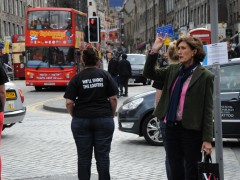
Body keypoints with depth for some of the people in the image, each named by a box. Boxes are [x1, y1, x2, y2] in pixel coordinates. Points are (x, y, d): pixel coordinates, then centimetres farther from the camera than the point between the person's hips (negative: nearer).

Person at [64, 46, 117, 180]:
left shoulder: (77, 78, -1)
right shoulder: (105, 75, 1)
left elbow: (69, 103, -5)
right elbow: (113, 99, -2)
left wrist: (75, 116, 10)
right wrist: (111, 115, 10)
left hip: (81, 121, 0)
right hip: (104, 120, 0)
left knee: (84, 157, 7)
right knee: (103, 156, 5)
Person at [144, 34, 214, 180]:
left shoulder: (205, 76, -8)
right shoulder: (173, 70, 8)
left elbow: (208, 109, -9)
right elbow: (149, 73, 9)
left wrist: (207, 139, -13)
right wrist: (154, 51, -4)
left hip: (191, 130, -6)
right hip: (172, 127, 6)